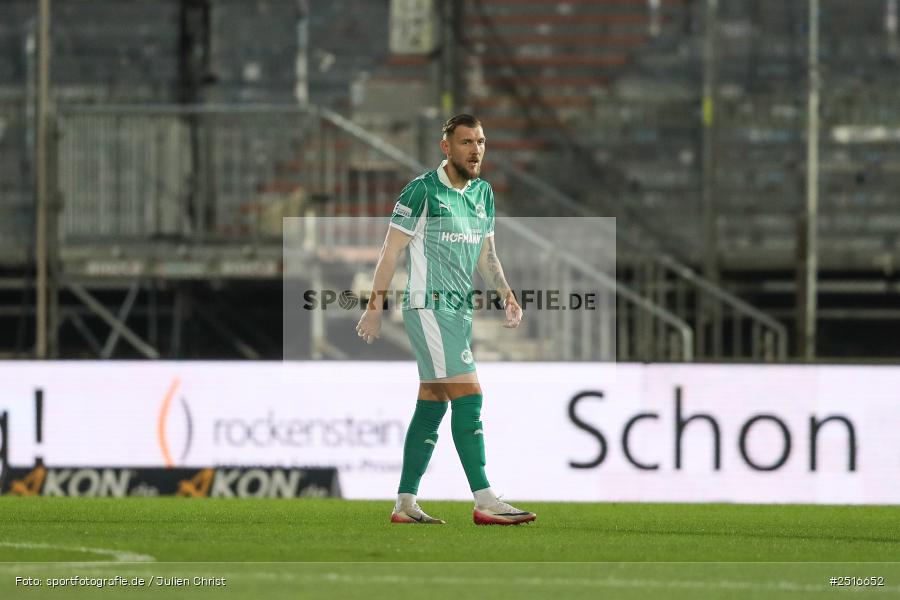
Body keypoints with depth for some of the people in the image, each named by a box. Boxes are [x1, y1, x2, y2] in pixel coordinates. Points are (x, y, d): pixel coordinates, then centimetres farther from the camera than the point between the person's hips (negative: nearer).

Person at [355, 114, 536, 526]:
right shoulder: (421, 191, -10)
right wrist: (375, 307, -9)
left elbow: (486, 255, 21)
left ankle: (405, 503, 14)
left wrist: (506, 295, 6)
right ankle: (485, 503, -19)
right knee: (468, 398, -16)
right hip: (428, 306, -8)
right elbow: (391, 251, -7)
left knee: (431, 407, 9)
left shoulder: (482, 193, 13)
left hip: (459, 308, 8)